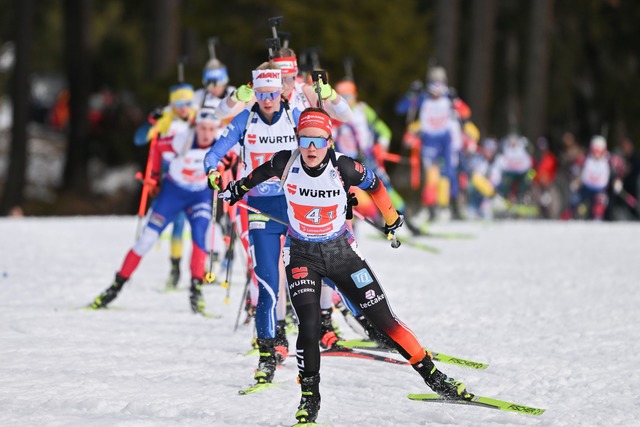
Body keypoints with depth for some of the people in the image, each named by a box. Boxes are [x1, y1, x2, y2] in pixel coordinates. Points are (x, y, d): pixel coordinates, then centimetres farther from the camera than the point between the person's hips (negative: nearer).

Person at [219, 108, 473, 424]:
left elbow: (374, 185, 0)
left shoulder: (344, 169, -21)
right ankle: (310, 397, -1)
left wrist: (392, 220, 14)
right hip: (302, 255, 0)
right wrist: (236, 189, 23)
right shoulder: (286, 163, -17)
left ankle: (433, 376, 11)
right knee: (309, 324, -19)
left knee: (383, 319, -1)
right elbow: (262, 173, 7)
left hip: (341, 251, 0)